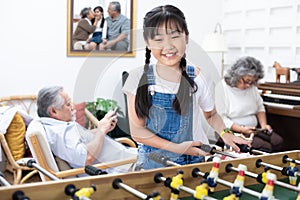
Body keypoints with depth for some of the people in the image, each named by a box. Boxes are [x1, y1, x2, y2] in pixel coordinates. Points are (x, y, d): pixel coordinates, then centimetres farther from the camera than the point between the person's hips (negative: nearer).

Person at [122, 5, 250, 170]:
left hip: (193, 160, -2)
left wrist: (224, 133, -8)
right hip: (152, 161, 2)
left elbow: (211, 115, 12)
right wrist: (177, 148, -18)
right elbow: (137, 132, -9)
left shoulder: (196, 77, -5)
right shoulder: (139, 78, -8)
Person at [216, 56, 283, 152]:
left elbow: (260, 107, 20)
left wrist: (263, 124, 2)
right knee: (265, 147, -27)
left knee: (278, 141, -15)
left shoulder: (252, 87, 10)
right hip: (234, 132, -7)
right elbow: (221, 119, -14)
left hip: (254, 129, 7)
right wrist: (242, 129, -22)